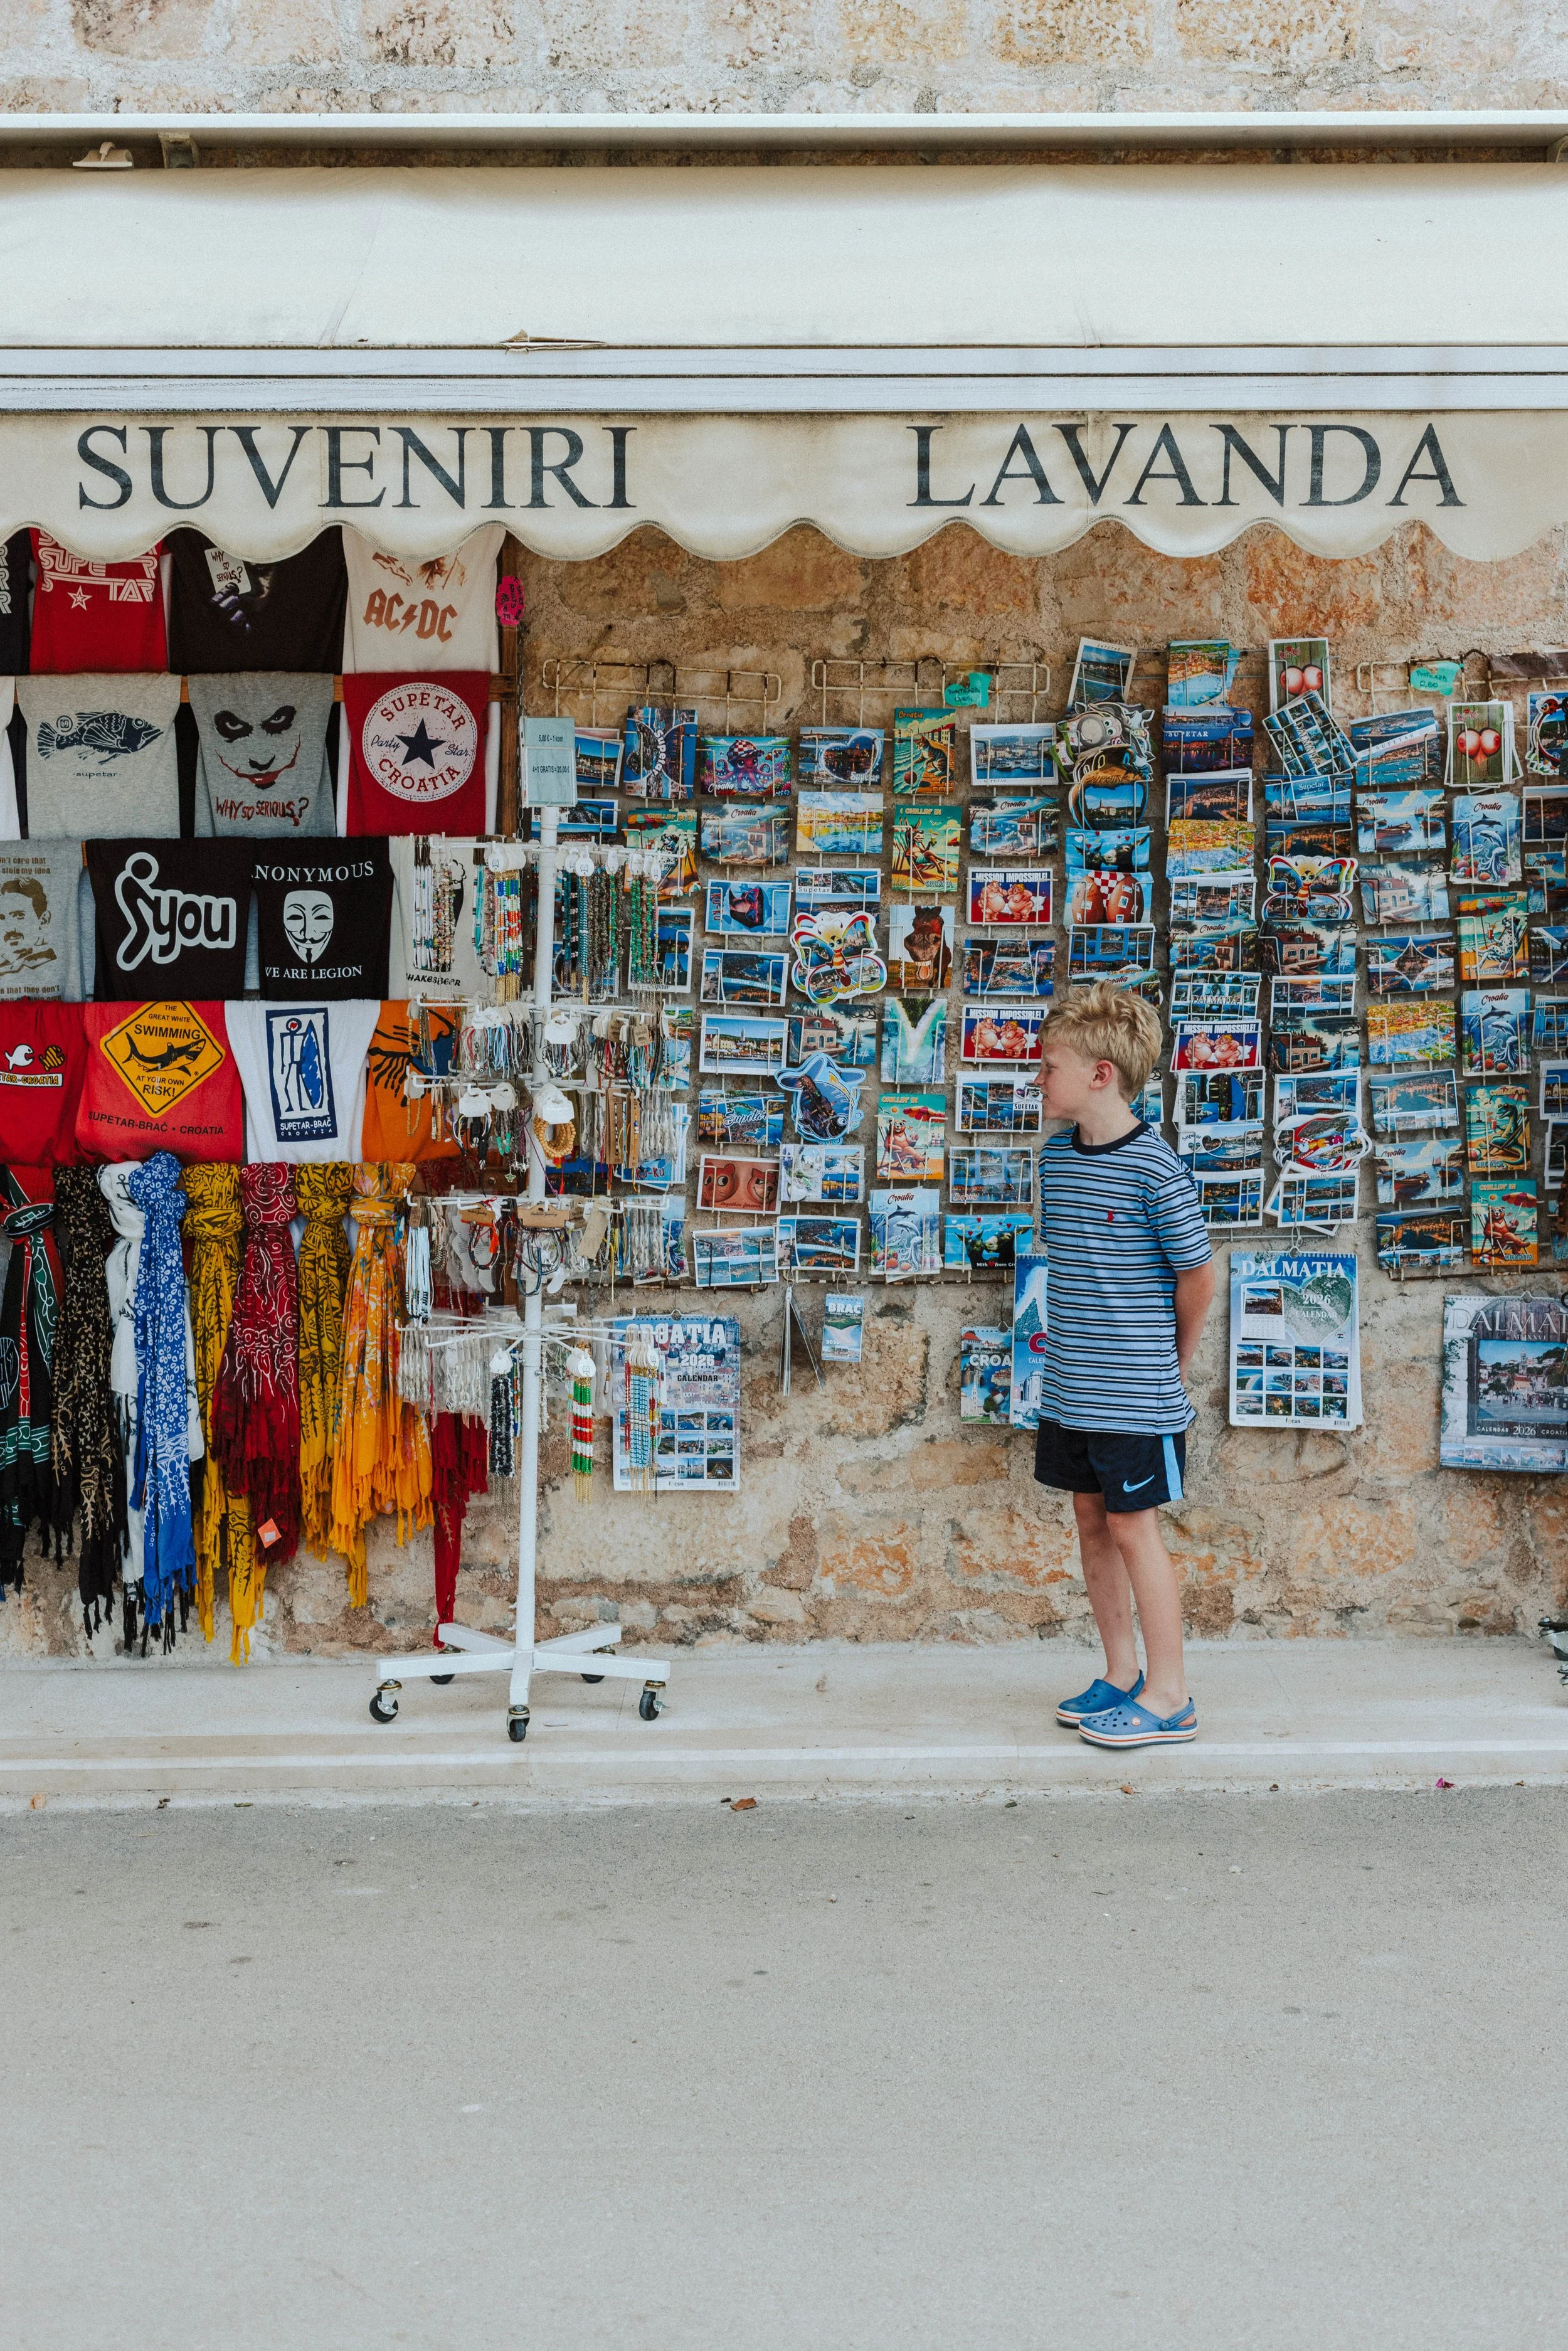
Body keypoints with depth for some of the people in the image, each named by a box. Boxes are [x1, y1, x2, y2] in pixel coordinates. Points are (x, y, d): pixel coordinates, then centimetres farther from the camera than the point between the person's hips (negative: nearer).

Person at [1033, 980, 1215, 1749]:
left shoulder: (1154, 1169, -16)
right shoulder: (1056, 1157, 6)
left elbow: (1197, 1278, -9)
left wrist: (1170, 1365, 3)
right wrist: (1077, 1344, 11)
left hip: (1134, 1395, -7)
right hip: (1070, 1388, 7)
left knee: (1133, 1529, -2)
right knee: (1092, 1522, 13)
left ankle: (1169, 1696, 8)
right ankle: (1121, 1674, 25)